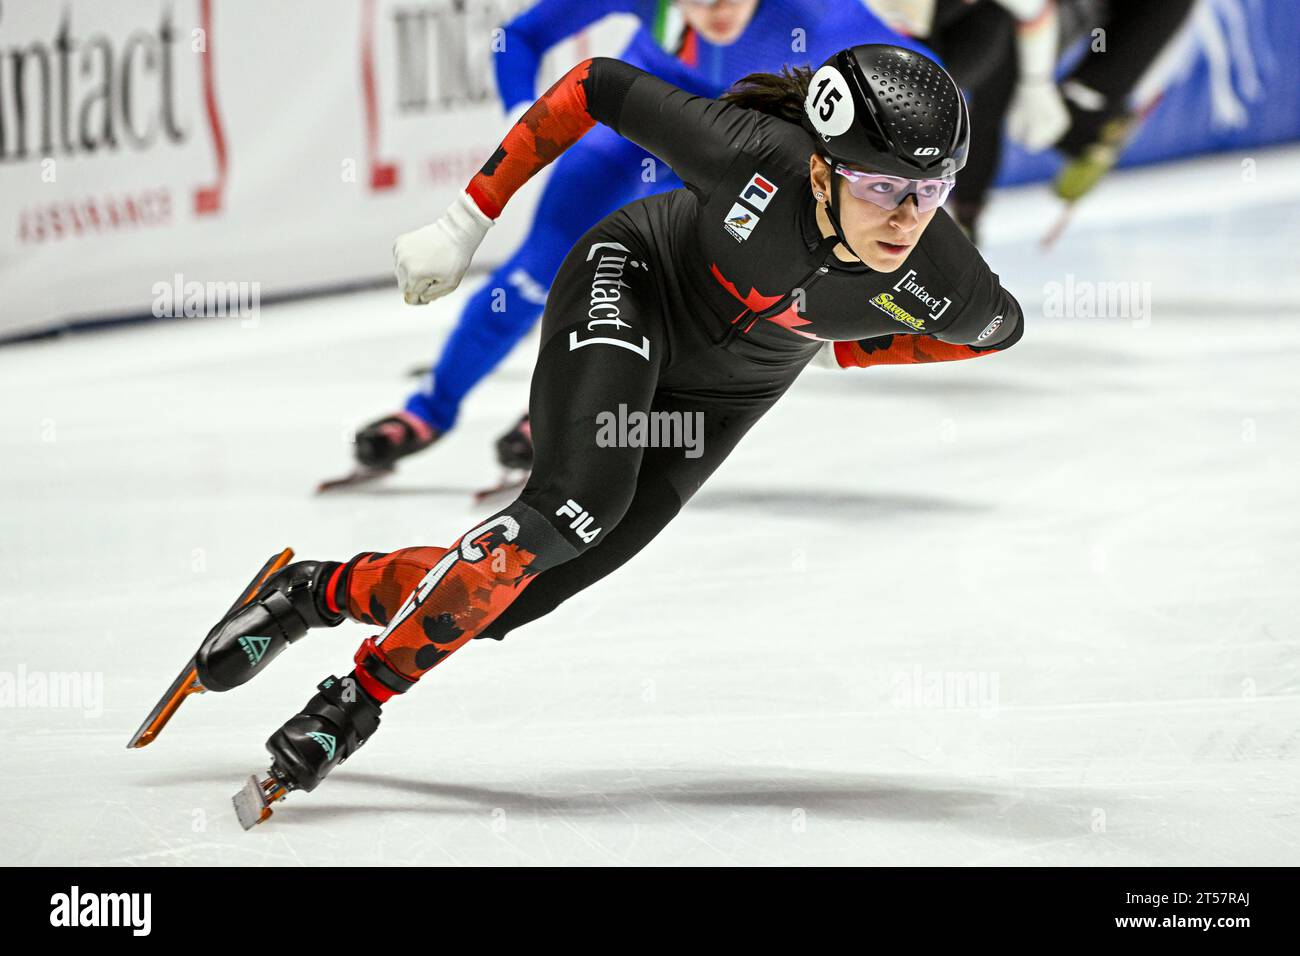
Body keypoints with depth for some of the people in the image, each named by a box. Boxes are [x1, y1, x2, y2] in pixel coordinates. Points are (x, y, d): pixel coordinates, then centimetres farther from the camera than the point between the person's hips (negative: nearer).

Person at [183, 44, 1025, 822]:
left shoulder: (944, 282, -28)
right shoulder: (756, 152, -36)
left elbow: (1001, 327, -2)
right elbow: (597, 87, -22)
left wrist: (842, 351, -4)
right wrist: (467, 222, -18)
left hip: (725, 396, 3)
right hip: (631, 282, -3)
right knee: (581, 497, -30)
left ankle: (323, 593, 18)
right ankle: (363, 693, -17)